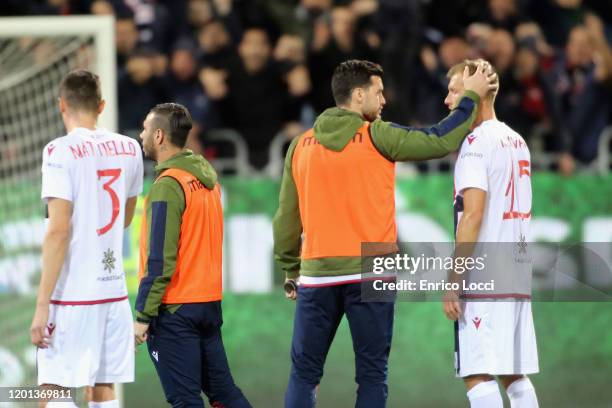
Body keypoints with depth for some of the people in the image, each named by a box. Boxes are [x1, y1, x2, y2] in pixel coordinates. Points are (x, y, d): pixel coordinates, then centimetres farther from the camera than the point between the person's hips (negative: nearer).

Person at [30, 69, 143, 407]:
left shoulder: (61, 151, -10)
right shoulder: (129, 149, 9)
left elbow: (58, 230, -16)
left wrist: (42, 305, -15)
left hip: (72, 293, -6)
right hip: (114, 288, 6)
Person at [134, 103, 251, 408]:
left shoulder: (168, 186, -15)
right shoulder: (207, 178, 11)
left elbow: (160, 260, -18)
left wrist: (143, 316, -16)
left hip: (175, 309, -8)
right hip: (210, 302, 8)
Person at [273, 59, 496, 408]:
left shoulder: (301, 146, 7)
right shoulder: (377, 137, -5)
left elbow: (287, 218, 10)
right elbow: (441, 142, -3)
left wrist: (291, 271, 19)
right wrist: (471, 97, 10)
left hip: (317, 275, 3)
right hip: (370, 274, -3)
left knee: (304, 374, 7)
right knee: (372, 375, 3)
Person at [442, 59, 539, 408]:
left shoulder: (476, 142, -9)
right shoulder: (517, 141, 17)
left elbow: (473, 213, -16)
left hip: (482, 278, -9)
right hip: (517, 276, 9)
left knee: (478, 374, -10)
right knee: (515, 375, 11)